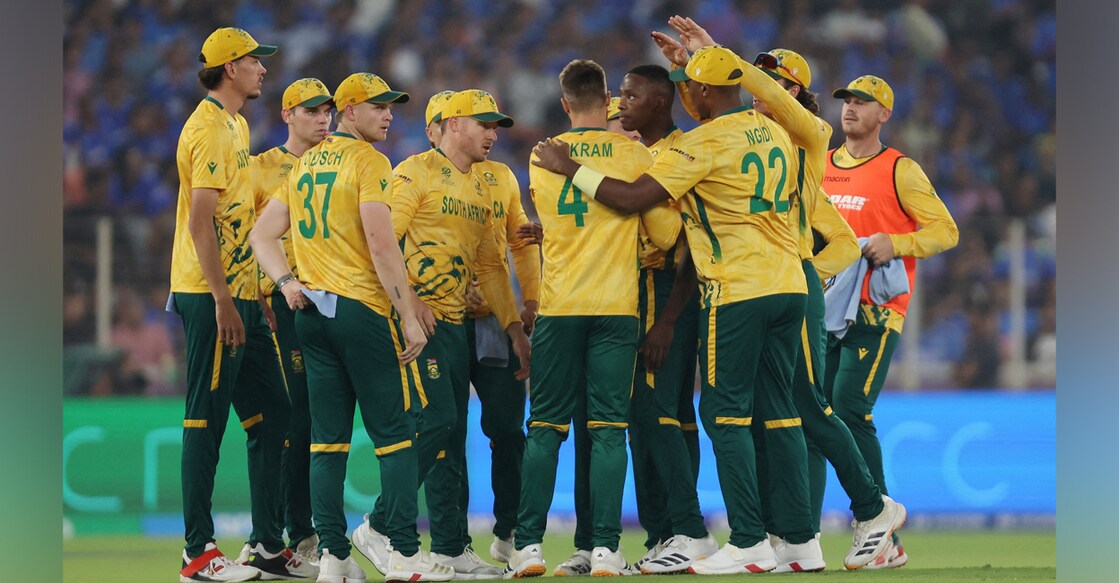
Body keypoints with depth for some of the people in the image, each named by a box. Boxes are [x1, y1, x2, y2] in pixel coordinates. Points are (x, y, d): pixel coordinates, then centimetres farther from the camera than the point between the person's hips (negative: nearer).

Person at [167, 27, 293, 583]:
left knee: (271, 415, 10)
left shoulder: (233, 126, 18)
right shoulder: (210, 129, -13)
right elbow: (200, 221, -20)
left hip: (239, 296, 10)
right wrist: (222, 299, -23)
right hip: (212, 297, -10)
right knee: (207, 420, -7)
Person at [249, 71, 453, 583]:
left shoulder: (306, 164, 16)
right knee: (395, 434, -2)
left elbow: (263, 234, 15)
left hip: (311, 311, 7)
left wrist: (286, 282, 3)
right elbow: (381, 244, -16)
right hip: (362, 310, -7)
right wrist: (410, 316, -14)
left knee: (328, 438, 7)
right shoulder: (367, 161, -8)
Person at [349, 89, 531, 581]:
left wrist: (514, 327, 16)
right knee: (436, 421, -16)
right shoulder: (417, 172, -5)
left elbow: (489, 264, 23)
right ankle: (379, 526, -9)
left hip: (455, 324, 8)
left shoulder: (480, 189, 20)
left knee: (453, 434, 7)